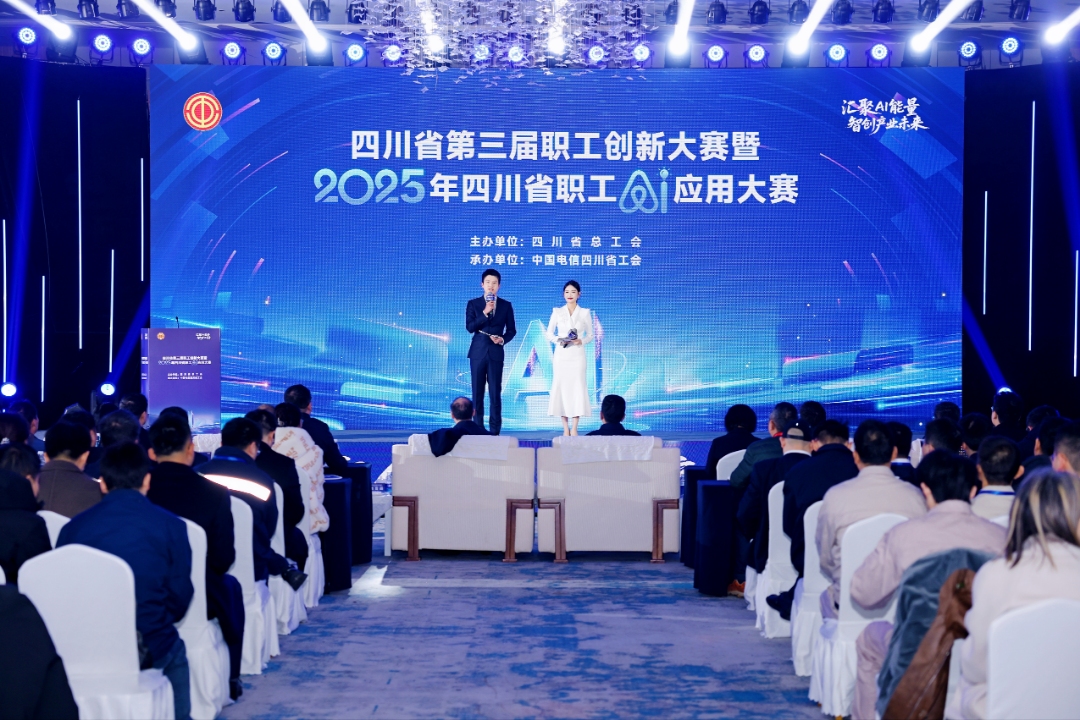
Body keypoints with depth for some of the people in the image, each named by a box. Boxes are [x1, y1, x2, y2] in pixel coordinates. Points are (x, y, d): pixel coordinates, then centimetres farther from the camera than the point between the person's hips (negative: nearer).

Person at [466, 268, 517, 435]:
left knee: (496, 392, -1)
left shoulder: (506, 305, 7)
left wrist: (503, 339, -11)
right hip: (478, 352, 0)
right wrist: (485, 313, -15)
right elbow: (470, 327, -6)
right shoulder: (473, 304, 5)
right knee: (477, 392, 1)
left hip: (496, 352, 0)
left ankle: (495, 430, 2)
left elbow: (512, 330, 8)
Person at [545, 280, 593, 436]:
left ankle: (574, 428, -3)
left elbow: (590, 335, 8)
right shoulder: (557, 312, 6)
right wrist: (558, 340, -12)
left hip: (577, 354, -1)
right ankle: (565, 428, 3)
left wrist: (582, 341, -12)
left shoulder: (585, 313, 5)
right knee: (561, 387, -3)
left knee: (577, 387, -6)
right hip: (561, 354, 1)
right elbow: (548, 333, 7)